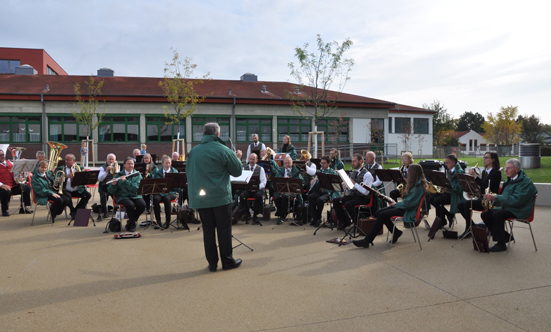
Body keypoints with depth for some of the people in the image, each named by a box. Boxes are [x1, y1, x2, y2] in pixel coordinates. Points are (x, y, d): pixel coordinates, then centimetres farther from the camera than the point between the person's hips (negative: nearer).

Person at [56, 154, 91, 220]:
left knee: (87, 195, -24)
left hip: (78, 190, 2)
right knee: (68, 196, -35)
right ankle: (73, 212, -9)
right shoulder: (60, 168, 8)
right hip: (66, 190, -2)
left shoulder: (79, 168, 13)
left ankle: (77, 210, -7)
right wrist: (66, 176, -25)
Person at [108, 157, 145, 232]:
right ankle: (133, 224, -8)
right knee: (130, 205, -34)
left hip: (135, 196, 2)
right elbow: (112, 192, 3)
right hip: (122, 196, -2)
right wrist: (113, 185, -18)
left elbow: (136, 188, -12)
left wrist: (125, 181, -20)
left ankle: (130, 223, -4)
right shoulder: (118, 175, 6)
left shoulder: (137, 175, 6)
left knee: (142, 205, -29)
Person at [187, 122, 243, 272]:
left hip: (201, 198, 4)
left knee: (208, 229, 10)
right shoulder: (223, 150, -9)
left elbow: (189, 172, 15)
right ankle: (227, 261, 14)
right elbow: (238, 171, -2)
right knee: (224, 229, 6)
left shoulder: (193, 151, 5)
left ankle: (212, 263, 15)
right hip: (220, 196, -4)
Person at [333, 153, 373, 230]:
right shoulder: (353, 173, 13)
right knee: (335, 201, -9)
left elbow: (365, 192, -21)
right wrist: (347, 190, -3)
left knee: (348, 204, -32)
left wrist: (354, 183, -22)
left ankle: (357, 223, -9)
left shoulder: (367, 174, -12)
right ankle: (345, 221, 3)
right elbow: (349, 186, 20)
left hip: (363, 198, -8)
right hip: (352, 195, 8)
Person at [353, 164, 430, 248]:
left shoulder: (418, 186, -20)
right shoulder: (415, 183, 13)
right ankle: (396, 232, 9)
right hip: (405, 206, 10)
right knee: (378, 213, -2)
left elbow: (408, 203, -24)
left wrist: (395, 205, -10)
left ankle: (366, 241, -18)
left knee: (382, 215, -21)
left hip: (409, 211, -10)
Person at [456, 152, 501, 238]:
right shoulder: (484, 172, 17)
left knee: (467, 204, -29)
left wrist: (475, 176, -23)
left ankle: (468, 230, -18)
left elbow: (486, 186, -22)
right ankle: (472, 226, 1)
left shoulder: (497, 173, -8)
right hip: (481, 197, 9)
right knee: (460, 205, -9)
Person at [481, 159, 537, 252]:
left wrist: (495, 197, -30)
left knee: (497, 214, -33)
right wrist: (492, 198, 3)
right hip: (506, 207, 9)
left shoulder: (525, 182, -14)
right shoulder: (510, 180, 15)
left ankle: (501, 244, -20)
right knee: (485, 214, -7)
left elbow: (515, 200, -27)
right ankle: (506, 237, 6)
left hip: (519, 210, -9)